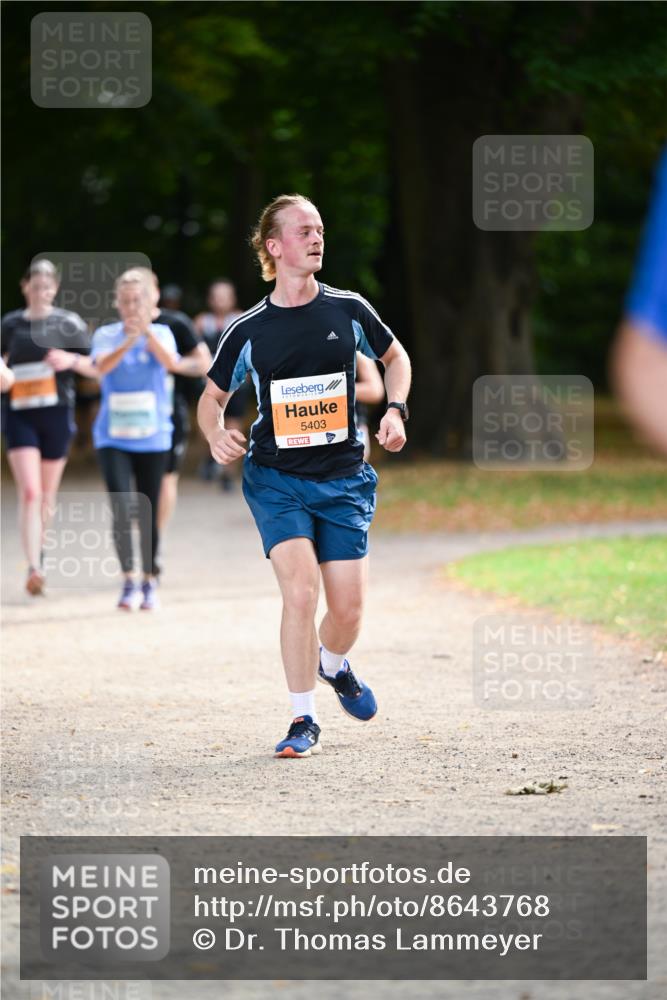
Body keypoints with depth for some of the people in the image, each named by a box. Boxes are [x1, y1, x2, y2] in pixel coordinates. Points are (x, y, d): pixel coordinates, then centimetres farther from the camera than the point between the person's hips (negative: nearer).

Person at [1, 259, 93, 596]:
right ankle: (33, 568, -18)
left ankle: (37, 550, 36)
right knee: (29, 492, -14)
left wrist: (71, 360, -16)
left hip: (57, 413, 0)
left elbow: (95, 368, 3)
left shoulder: (69, 323, 2)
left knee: (47, 495, 12)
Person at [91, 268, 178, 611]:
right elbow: (102, 366, -20)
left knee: (148, 514, 5)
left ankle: (149, 583, 19)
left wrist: (147, 330, -36)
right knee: (121, 509, -16)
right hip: (113, 437, -1)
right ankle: (128, 580, -4)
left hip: (152, 437, 1)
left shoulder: (161, 334, 0)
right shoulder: (106, 335, 0)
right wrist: (129, 339, -36)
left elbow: (170, 362, -20)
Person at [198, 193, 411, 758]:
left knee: (348, 607, -2)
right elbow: (212, 397, 9)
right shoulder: (249, 330, -3)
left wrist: (395, 411, 2)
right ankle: (303, 721, -5)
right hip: (276, 478, -2)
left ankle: (334, 665, 36)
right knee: (300, 590, -19)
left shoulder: (348, 310, 0)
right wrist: (216, 435, -12)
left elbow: (395, 356, 18)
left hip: (344, 478, 2)